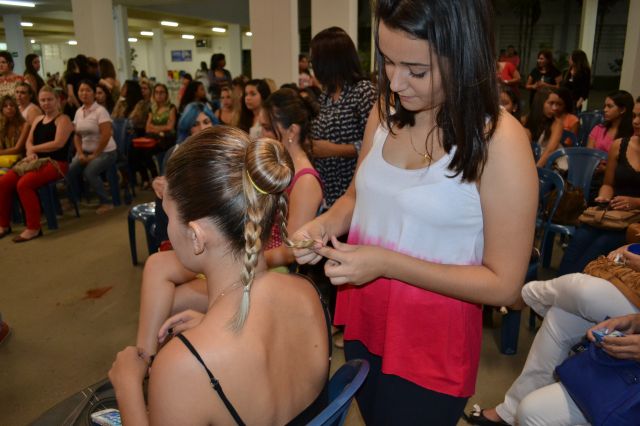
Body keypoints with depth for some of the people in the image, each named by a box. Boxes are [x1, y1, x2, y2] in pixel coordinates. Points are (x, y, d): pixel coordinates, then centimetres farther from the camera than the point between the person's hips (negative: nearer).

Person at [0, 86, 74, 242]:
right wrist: (30, 153, -8)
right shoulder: (38, 119, 20)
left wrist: (33, 149, -7)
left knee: (23, 184, -30)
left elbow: (58, 143, -17)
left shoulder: (63, 119, -3)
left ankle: (33, 228, -22)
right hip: (37, 162, 8)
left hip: (56, 163, -8)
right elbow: (29, 142, 16)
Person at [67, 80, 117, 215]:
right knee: (70, 170, -17)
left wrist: (94, 155, -15)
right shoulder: (78, 112, 8)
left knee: (89, 172, -28)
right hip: (86, 151, 6)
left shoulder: (100, 110, -12)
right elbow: (77, 135, 10)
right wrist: (80, 153, -5)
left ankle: (106, 202, -11)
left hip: (105, 152, -6)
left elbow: (106, 135, -18)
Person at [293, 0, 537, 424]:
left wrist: (387, 263, -25)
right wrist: (326, 223, -11)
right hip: (362, 322, 6)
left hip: (432, 343, -5)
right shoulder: (386, 110, -3)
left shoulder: (500, 141, -22)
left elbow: (504, 285, -19)